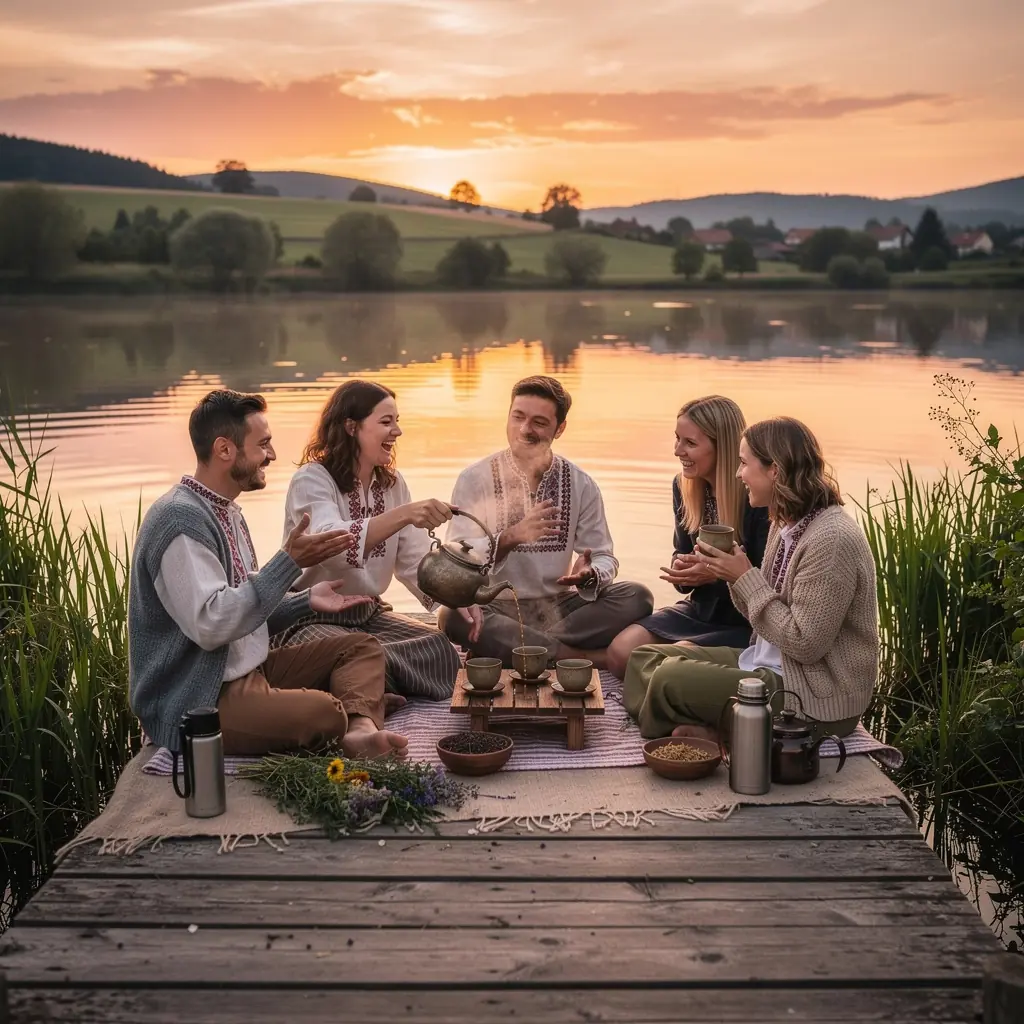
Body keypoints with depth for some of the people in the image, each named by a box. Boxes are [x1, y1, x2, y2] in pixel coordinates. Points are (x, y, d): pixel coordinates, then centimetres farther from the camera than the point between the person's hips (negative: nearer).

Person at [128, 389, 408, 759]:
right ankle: (357, 713, -1)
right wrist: (289, 562, -24)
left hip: (248, 670, 11)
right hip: (199, 703, -11)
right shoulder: (181, 520, -17)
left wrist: (306, 600, 6)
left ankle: (360, 729, -24)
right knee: (322, 711, -34)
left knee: (361, 647, 3)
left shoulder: (225, 511, 15)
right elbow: (210, 625, -26)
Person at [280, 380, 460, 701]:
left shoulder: (392, 483, 8)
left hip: (368, 614, 7)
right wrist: (403, 515, -47)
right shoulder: (311, 480, -14)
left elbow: (415, 560, 2)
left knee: (442, 647, -17)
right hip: (312, 619, -7)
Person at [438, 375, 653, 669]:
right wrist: (509, 538, -30)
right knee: (452, 616, -35)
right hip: (498, 609, -2)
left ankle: (509, 651, -24)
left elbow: (604, 557, 4)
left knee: (637, 597, -19)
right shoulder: (475, 479, -4)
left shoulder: (580, 485, 4)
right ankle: (588, 659, -28)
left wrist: (589, 575, -21)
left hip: (560, 607, 3)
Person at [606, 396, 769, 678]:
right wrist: (681, 570, -10)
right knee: (621, 652, -14)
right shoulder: (684, 486, 2)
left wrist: (717, 574, -29)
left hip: (748, 624, -6)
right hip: (701, 610, 6)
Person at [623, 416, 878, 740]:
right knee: (646, 657, 5)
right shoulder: (786, 525, 7)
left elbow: (804, 645, -23)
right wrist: (735, 573, -6)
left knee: (670, 677, -21)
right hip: (769, 663, 10)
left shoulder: (831, 540, -22)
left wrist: (745, 578, -18)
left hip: (816, 702, -10)